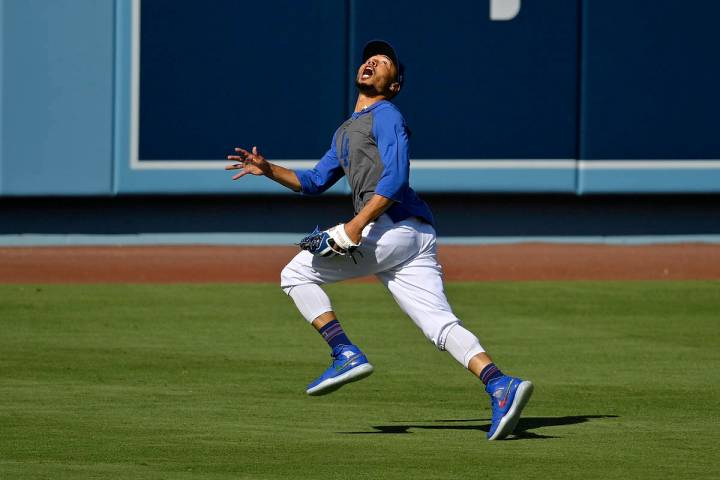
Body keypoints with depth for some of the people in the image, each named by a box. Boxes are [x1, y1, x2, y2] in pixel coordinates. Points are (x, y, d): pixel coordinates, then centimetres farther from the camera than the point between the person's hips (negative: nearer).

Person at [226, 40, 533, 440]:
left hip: (394, 226, -8)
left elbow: (396, 178, -11)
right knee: (442, 327, -6)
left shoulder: (386, 115, 3)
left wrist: (357, 225, -19)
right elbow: (315, 181, 35)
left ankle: (347, 356, -8)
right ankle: (501, 387, -24)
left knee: (297, 273, 0)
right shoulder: (345, 132, 33)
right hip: (415, 240, 8)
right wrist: (268, 170, 20)